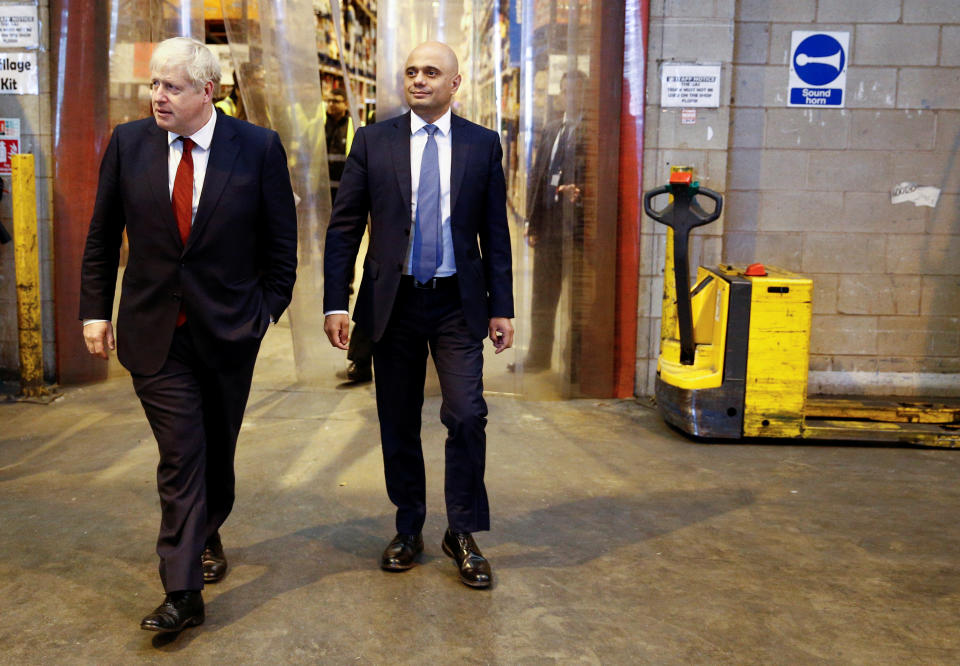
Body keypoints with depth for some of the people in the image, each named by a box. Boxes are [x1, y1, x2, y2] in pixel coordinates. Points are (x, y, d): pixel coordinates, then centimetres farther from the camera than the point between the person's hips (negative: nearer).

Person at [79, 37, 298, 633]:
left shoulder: (259, 148, -5)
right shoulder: (129, 143, 1)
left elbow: (282, 241, 2)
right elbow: (102, 237, 8)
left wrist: (269, 308, 1)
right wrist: (96, 309, 5)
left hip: (229, 329, 0)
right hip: (154, 332, 0)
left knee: (217, 451, 15)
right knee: (180, 457, -3)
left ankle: (208, 535, 42)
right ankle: (183, 593, 5)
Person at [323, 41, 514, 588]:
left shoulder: (483, 144, 4)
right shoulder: (373, 141, 3)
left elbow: (495, 232, 5)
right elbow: (344, 228, 2)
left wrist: (501, 307, 1)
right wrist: (336, 303, -6)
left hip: (458, 303, 0)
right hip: (394, 302, 1)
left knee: (468, 417, -6)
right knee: (399, 424, 9)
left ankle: (463, 534, 13)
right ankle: (409, 529, 27)